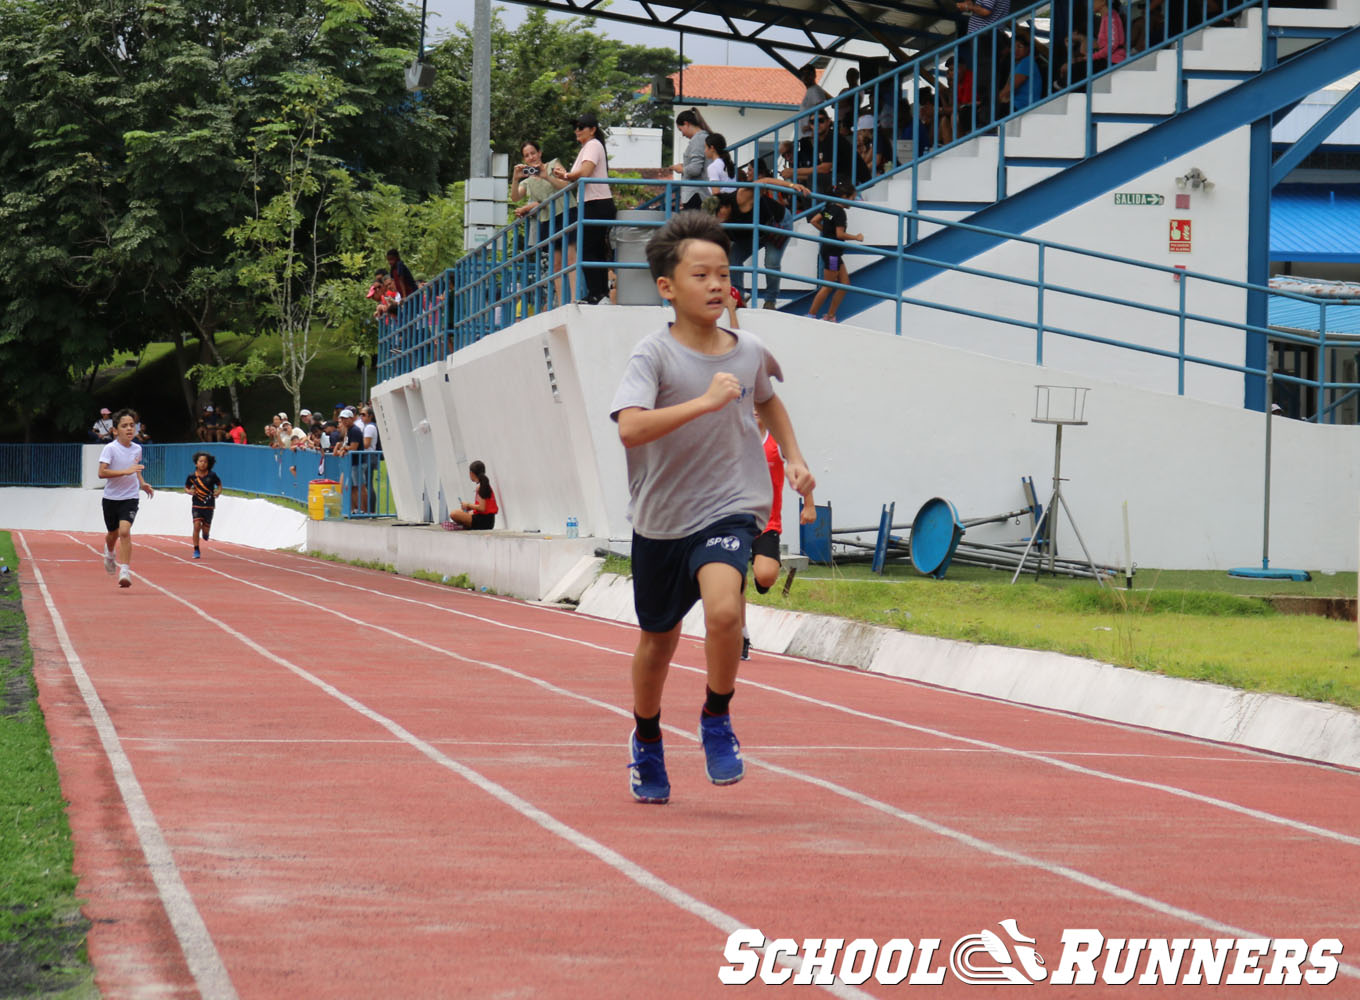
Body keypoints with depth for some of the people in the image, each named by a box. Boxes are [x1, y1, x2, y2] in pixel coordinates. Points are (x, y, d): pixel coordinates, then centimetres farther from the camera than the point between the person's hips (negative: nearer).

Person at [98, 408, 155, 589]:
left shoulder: (137, 449, 2)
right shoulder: (110, 449, -13)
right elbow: (102, 472, -24)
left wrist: (142, 483, 8)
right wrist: (126, 471, -31)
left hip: (130, 497, 1)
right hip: (111, 497, -1)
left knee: (124, 530, -19)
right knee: (113, 533, 16)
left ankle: (124, 570, -19)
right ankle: (109, 552, 52)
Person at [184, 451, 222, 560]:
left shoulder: (211, 475, -7)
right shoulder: (192, 476, -5)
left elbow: (219, 485, 9)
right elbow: (186, 487, 8)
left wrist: (218, 492, -11)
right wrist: (189, 491, -14)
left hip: (209, 505, 1)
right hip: (197, 505, -1)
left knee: (206, 528, 6)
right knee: (196, 525, -14)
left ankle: (205, 533, 47)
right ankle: (196, 551, -6)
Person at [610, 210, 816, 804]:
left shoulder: (750, 353, 1)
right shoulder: (654, 355, -13)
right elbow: (630, 428, -30)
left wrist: (794, 457, 16)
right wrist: (705, 401, -35)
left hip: (728, 511, 1)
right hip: (660, 520, -1)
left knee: (724, 609, -28)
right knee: (658, 640, 16)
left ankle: (717, 719, -3)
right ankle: (646, 740, 43)